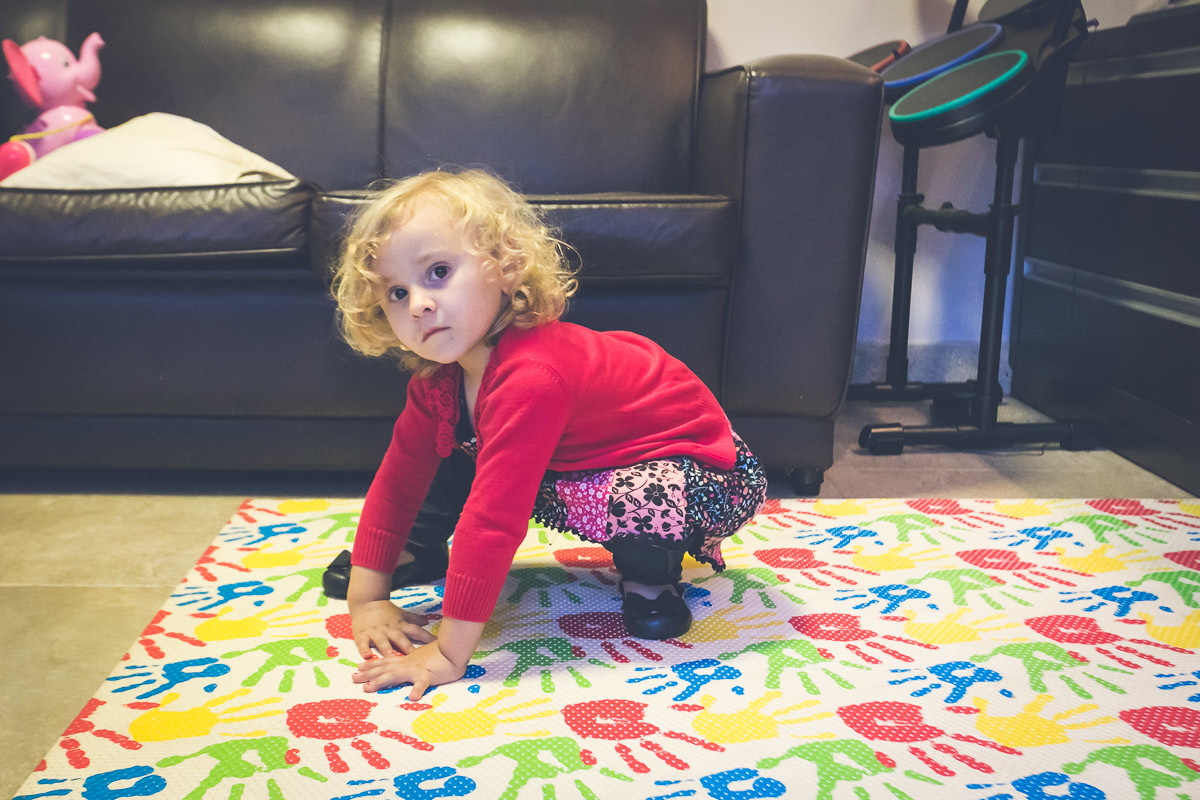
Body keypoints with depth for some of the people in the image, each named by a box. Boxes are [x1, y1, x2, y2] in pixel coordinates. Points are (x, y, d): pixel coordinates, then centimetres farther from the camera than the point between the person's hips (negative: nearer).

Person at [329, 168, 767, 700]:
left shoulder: (531, 378, -38)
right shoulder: (438, 376, -10)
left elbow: (495, 515, -39)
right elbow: (401, 473, -2)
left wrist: (448, 654, -34)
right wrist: (366, 595, -4)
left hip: (692, 465, -7)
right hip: (572, 455, 8)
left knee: (636, 506, -41)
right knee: (444, 448, -3)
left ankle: (650, 569, -7)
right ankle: (421, 551, 18)